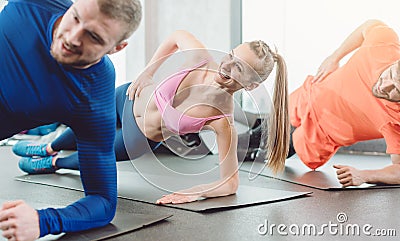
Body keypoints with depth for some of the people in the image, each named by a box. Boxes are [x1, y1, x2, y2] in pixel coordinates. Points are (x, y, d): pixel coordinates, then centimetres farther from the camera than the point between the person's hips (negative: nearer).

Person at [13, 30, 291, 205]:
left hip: (138, 140, -3)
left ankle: (53, 163, 61)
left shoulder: (222, 118, -39)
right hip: (130, 98, 3)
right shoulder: (201, 59, -32)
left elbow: (231, 183, -33)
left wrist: (193, 192, -45)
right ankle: (47, 149, 68)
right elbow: (178, 35, -8)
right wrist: (147, 73, -7)